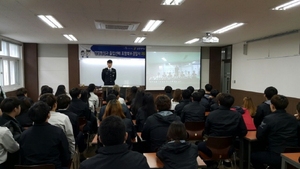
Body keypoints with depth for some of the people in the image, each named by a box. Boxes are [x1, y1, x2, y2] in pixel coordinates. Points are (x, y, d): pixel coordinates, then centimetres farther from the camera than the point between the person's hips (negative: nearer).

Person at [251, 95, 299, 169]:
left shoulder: (269, 118, -14)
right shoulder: (293, 119, 3)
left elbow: (259, 136, -9)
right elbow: (295, 136, 17)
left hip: (277, 157, -6)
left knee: (253, 156, 17)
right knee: (264, 151, 30)